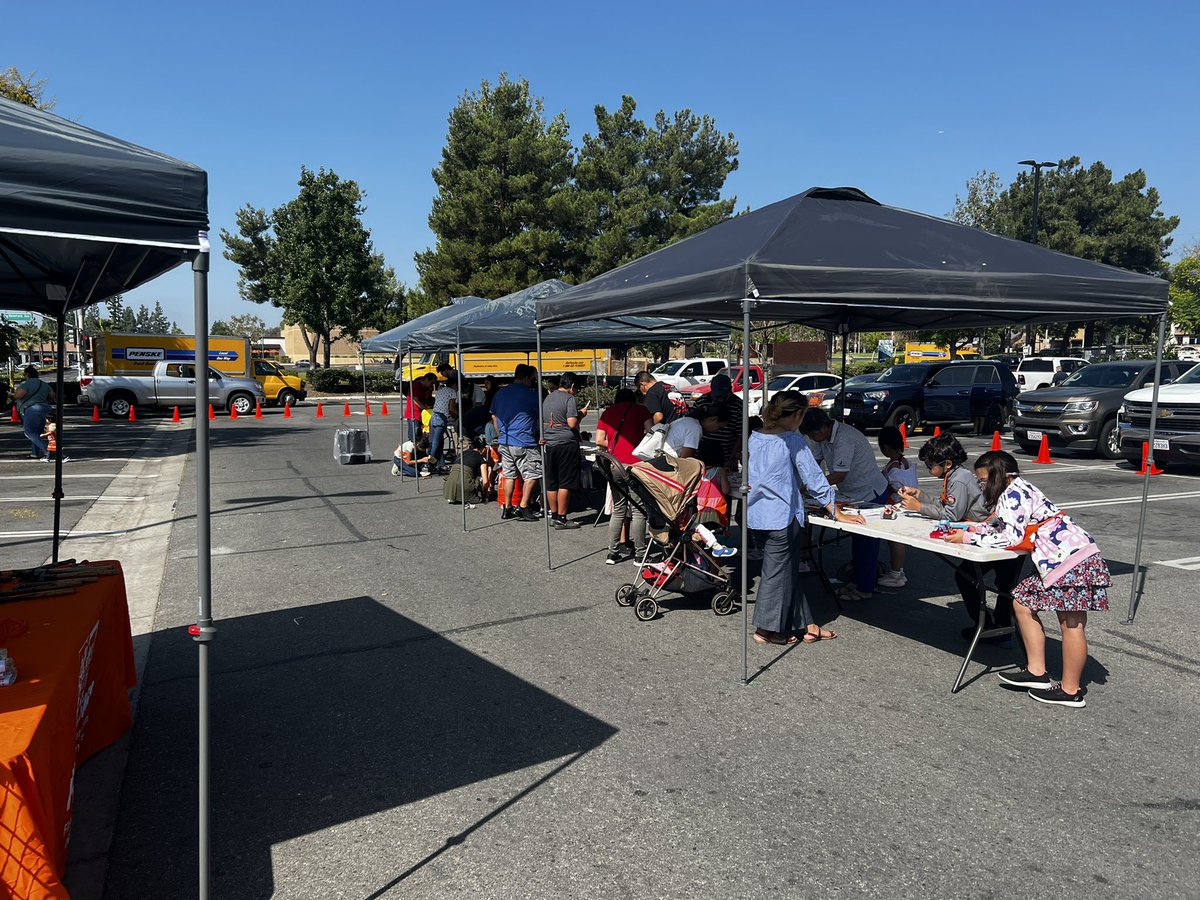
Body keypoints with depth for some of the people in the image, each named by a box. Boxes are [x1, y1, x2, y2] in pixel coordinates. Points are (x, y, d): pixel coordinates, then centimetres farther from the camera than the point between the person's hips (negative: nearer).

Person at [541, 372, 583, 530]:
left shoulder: (547, 398, 15)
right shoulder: (569, 398, -8)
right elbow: (572, 423, -17)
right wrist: (580, 414, 0)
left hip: (549, 444, 7)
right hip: (566, 444, -7)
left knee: (551, 483, 12)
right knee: (565, 483, -2)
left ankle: (553, 515, 20)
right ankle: (561, 519, -1)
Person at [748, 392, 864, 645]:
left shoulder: (754, 439, 6)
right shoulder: (793, 441, -11)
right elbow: (814, 478, -9)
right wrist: (837, 514, -2)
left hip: (755, 516, 6)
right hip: (782, 517, -6)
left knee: (785, 568, 15)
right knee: (778, 571, 6)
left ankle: (805, 624, 22)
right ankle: (767, 629, 14)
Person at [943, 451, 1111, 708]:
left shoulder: (1013, 493, -13)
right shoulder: (1016, 490, 18)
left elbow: (1011, 536, -19)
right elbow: (998, 524, 23)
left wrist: (969, 538, -14)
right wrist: (972, 528, 9)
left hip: (1073, 558, -11)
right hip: (1059, 561, 11)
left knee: (1071, 624, -3)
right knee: (1023, 603, 12)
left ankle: (1071, 691, 5)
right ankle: (1036, 672, 15)